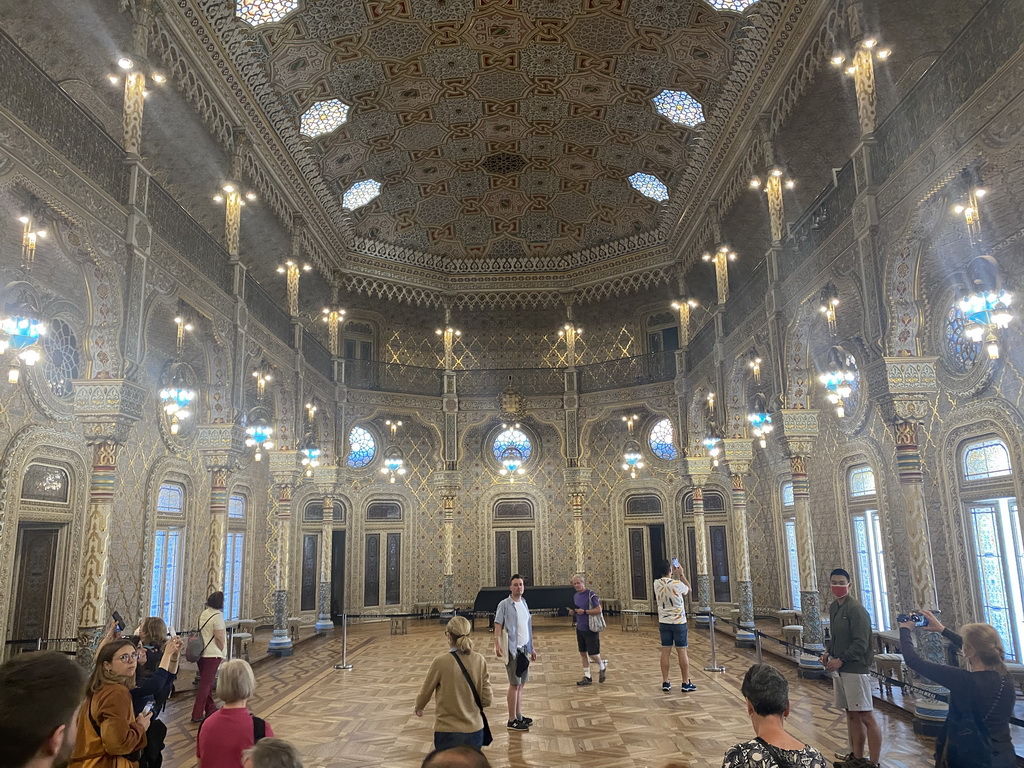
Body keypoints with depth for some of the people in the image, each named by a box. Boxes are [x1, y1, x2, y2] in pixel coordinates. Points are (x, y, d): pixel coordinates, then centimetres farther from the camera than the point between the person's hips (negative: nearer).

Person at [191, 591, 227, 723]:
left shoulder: (203, 613, 8)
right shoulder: (218, 615, -17)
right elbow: (219, 637, -18)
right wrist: (222, 652, -3)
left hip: (201, 652, 8)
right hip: (212, 654, -8)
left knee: (206, 682, 18)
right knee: (206, 683, -3)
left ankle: (210, 709, 30)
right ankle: (197, 714, -1)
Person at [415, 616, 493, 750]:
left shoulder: (440, 661, -14)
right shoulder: (479, 661, -5)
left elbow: (426, 691, 1)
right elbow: (486, 700, -2)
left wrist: (418, 708, 21)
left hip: (447, 731, -3)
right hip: (474, 731, 3)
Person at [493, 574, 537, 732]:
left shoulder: (524, 604, 12)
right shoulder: (504, 604, -9)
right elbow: (498, 625, -16)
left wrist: (531, 648, 18)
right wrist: (497, 644, -29)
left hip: (524, 649, 7)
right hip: (512, 649, -7)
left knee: (521, 684, 11)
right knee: (514, 684, -3)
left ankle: (519, 716, 20)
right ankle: (512, 721, 5)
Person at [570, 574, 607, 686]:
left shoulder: (591, 594, -13)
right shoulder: (575, 596, 9)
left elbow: (599, 610, -18)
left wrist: (584, 611, -21)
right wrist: (574, 611, -1)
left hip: (591, 628, -7)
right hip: (580, 628, 7)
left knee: (592, 654, -2)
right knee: (583, 653, 9)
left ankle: (602, 667, 27)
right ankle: (587, 677, 19)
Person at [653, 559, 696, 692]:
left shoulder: (657, 583, -5)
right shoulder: (677, 584, -18)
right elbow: (688, 589, 5)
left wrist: (674, 574, 21)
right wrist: (681, 574, 11)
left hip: (664, 622, 4)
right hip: (679, 622, -4)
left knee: (665, 651, 8)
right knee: (682, 652, 4)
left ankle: (665, 683, 11)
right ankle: (686, 683, 10)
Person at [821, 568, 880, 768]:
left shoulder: (855, 609, -15)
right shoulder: (833, 608, 11)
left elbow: (861, 643, -18)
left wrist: (841, 660, -17)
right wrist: (828, 651, 7)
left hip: (855, 669, -8)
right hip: (839, 669, 8)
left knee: (866, 717, -3)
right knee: (851, 714, 15)